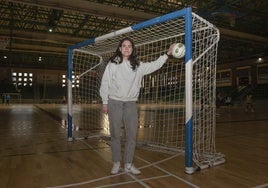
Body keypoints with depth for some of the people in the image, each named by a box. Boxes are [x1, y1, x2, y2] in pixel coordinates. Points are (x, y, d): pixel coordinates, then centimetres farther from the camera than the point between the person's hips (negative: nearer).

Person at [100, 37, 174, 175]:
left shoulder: (138, 66, 8)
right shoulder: (112, 63, 0)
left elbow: (154, 65, 10)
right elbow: (105, 83, 1)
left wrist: (167, 54, 3)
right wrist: (105, 102, -1)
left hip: (131, 103, 3)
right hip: (114, 102, -2)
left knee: (132, 134, 2)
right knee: (115, 134, 3)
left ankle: (128, 164, 15)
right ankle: (116, 163, 17)